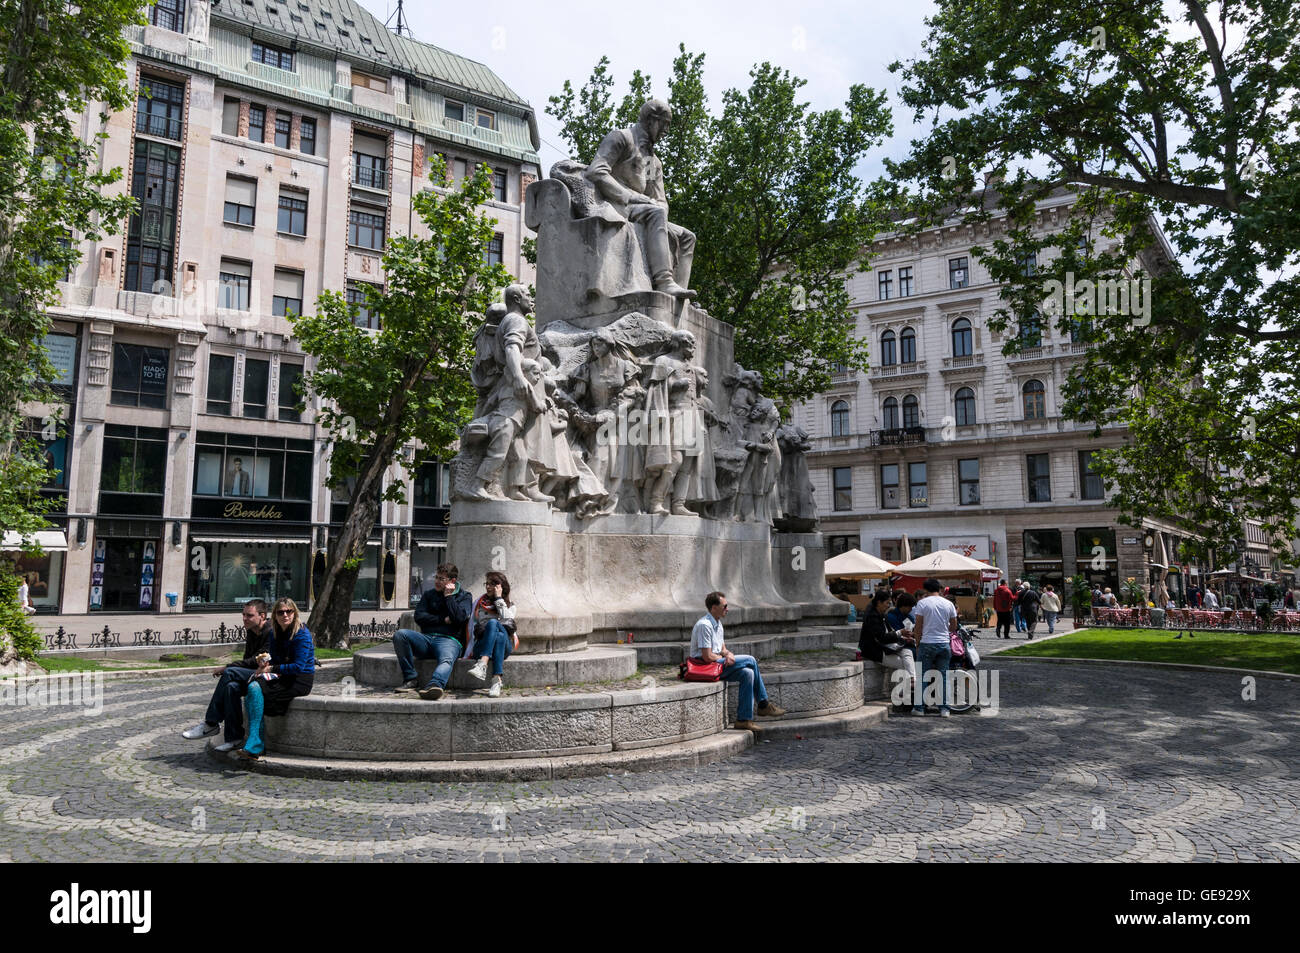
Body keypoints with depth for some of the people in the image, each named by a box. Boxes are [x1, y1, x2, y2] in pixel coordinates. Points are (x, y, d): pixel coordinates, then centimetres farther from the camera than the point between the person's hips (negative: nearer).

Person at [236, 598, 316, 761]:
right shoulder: (275, 633, 12)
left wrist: (272, 668, -17)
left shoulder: (302, 635, -13)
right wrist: (264, 664, -6)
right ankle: (256, 745, -17)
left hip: (301, 680, -8)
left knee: (256, 689, -24)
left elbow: (298, 667, -18)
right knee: (252, 687, -19)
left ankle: (254, 746, -22)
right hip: (283, 677, 8)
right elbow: (274, 659, 16)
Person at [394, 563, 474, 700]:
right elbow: (419, 617, 9)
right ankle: (410, 679, -22)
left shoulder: (464, 596, 14)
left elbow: (459, 617, -4)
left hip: (450, 640, -4)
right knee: (399, 634, -23)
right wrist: (443, 619, -2)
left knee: (446, 660, -38)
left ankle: (434, 685, -69)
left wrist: (448, 596, -1)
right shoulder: (429, 594, 24)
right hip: (426, 638, 4)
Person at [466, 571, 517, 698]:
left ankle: (482, 665, -50)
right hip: (481, 646, 0)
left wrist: (499, 599, 2)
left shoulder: (510, 605, 20)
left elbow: (507, 621, -2)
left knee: (493, 623, -32)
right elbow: (471, 628, 15)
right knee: (492, 623, -33)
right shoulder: (479, 604, 23)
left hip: (504, 646, 0)